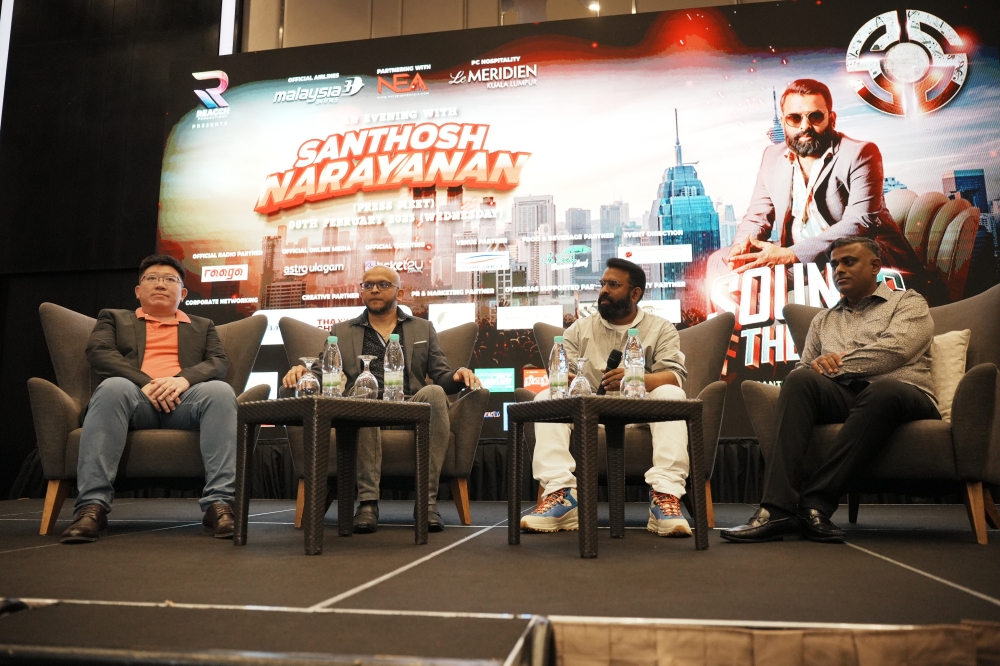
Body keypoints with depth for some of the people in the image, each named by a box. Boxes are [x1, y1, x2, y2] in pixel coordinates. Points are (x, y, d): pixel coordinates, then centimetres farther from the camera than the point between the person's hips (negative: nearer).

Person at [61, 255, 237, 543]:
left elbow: (220, 363, 11)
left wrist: (184, 379, -13)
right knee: (114, 386, -36)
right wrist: (145, 382, -13)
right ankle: (92, 505, -39)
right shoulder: (114, 318, 27)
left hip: (184, 399, 1)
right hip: (135, 396, 0)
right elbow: (98, 352, 6)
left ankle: (219, 504, -40)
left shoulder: (203, 326, 29)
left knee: (220, 390, -32)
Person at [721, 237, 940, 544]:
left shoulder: (908, 303, 16)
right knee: (799, 380, -29)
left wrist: (834, 366, -4)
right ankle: (778, 508, -41)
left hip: (902, 394, -3)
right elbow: (803, 370, 18)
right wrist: (816, 368, -6)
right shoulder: (823, 320, 29)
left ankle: (815, 503, -40)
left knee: (883, 390, -39)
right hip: (841, 398, 3)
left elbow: (893, 351, -5)